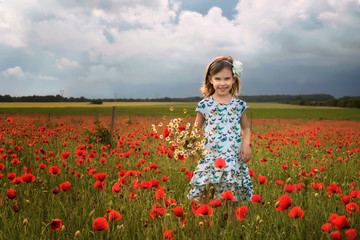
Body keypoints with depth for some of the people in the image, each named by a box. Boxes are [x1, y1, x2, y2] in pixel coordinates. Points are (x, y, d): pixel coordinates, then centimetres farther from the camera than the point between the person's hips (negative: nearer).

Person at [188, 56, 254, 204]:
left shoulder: (239, 105, 7)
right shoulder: (205, 105, 2)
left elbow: (245, 128, 19)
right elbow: (196, 130, 10)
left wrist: (246, 144, 1)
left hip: (234, 160, 1)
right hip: (210, 160, -1)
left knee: (231, 202, 3)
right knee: (203, 200, -5)